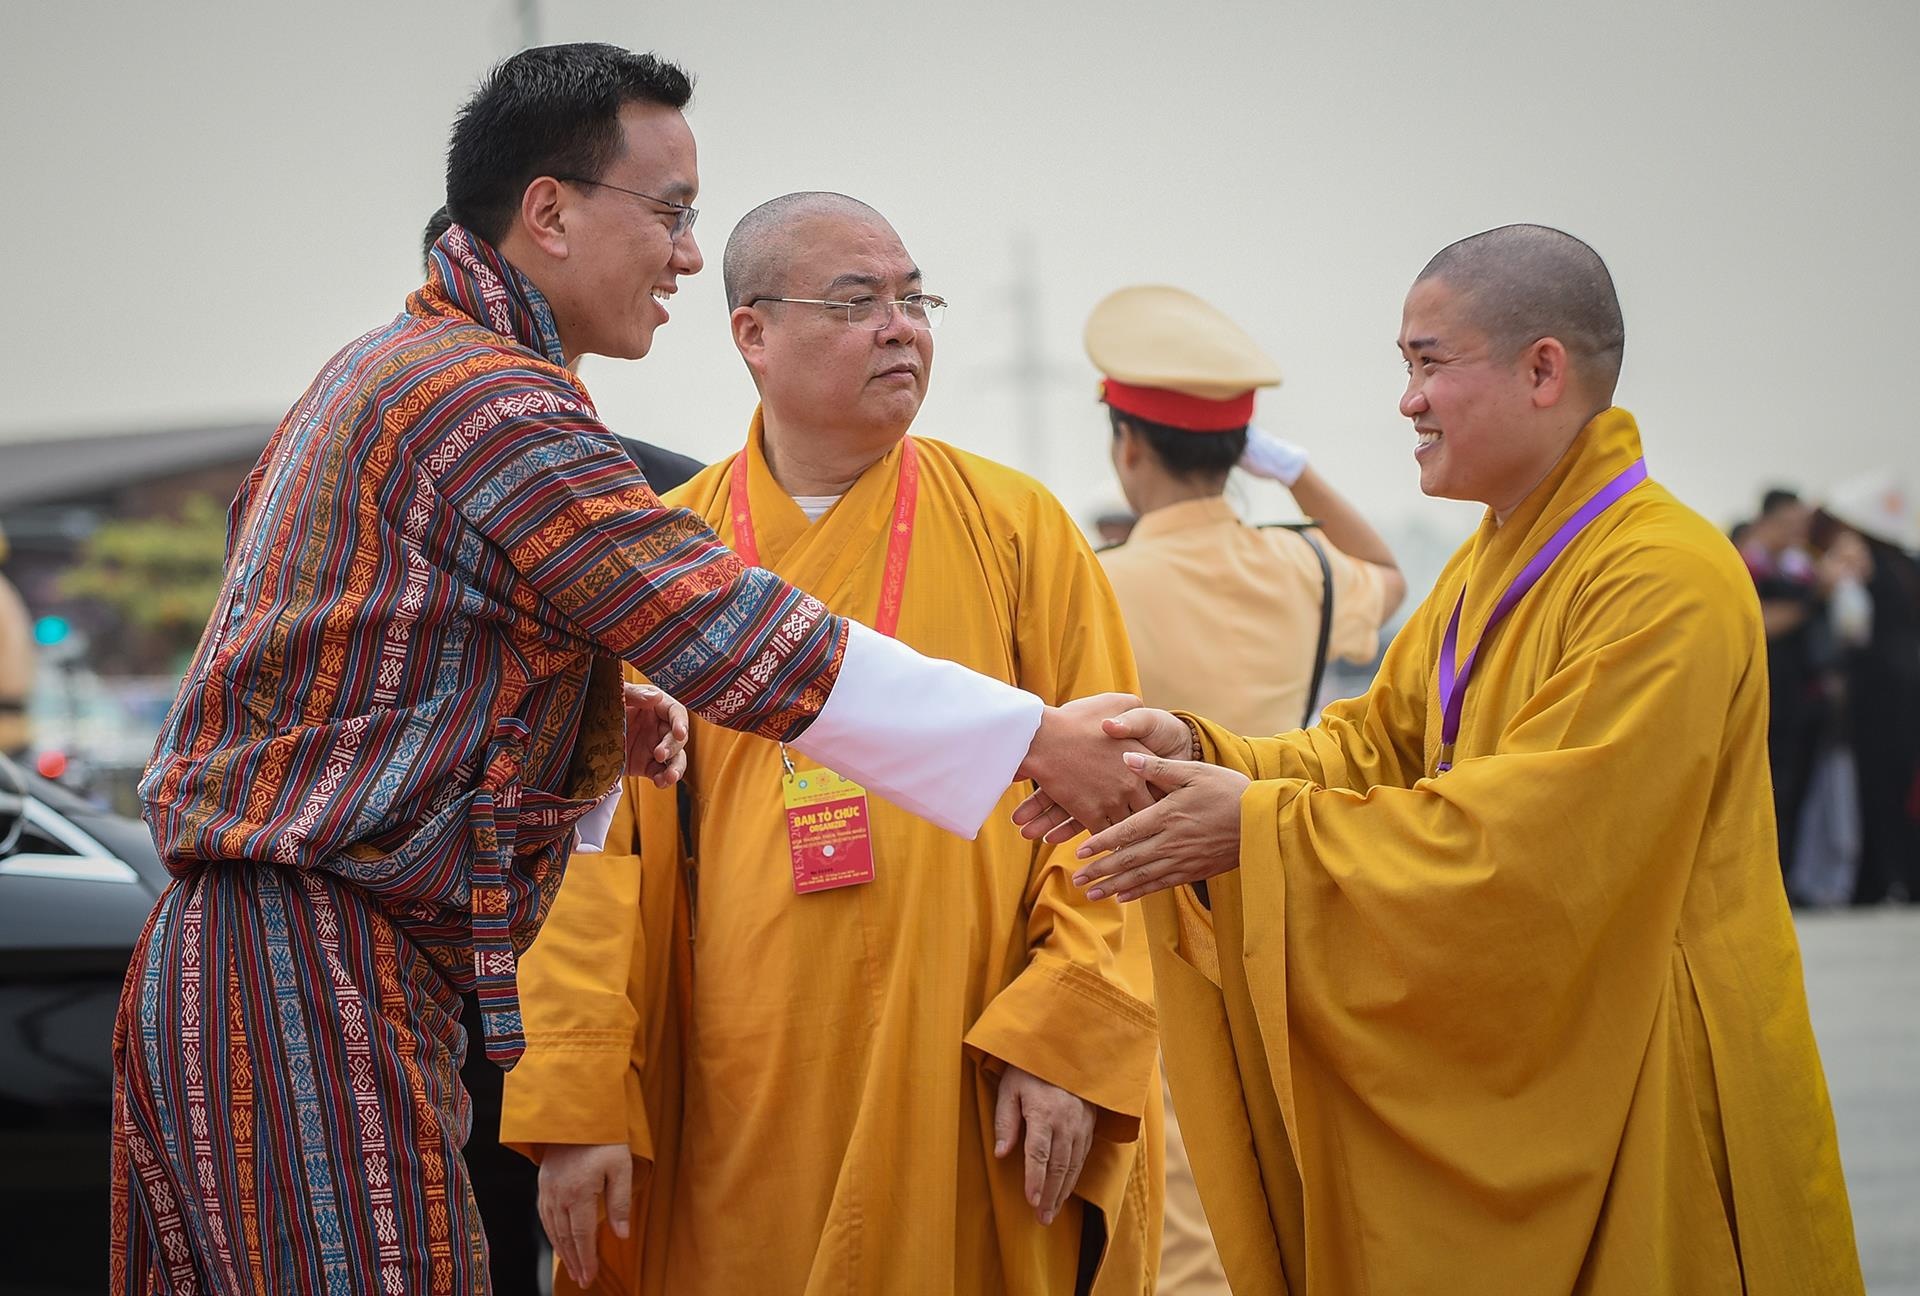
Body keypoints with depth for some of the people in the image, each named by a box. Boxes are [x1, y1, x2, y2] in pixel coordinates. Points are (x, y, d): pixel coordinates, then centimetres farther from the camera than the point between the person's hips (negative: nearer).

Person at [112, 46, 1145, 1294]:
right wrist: (1038, 738, -12)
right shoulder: (489, 400, -13)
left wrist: (590, 730, 10)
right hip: (318, 976, -10)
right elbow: (734, 636, -17)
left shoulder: (383, 373, 20)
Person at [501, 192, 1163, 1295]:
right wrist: (578, 1104, -6)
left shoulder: (1019, 530, 5)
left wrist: (1065, 1039, -10)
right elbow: (595, 847, 2)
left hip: (967, 1110, 0)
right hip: (732, 1117, 1)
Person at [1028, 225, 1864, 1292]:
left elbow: (1528, 842, -25)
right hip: (1505, 1076, 9)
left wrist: (1262, 826, -20)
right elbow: (1380, 745, 11)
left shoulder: (1669, 582, -20)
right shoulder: (1493, 565, 13)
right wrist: (1202, 755, -7)